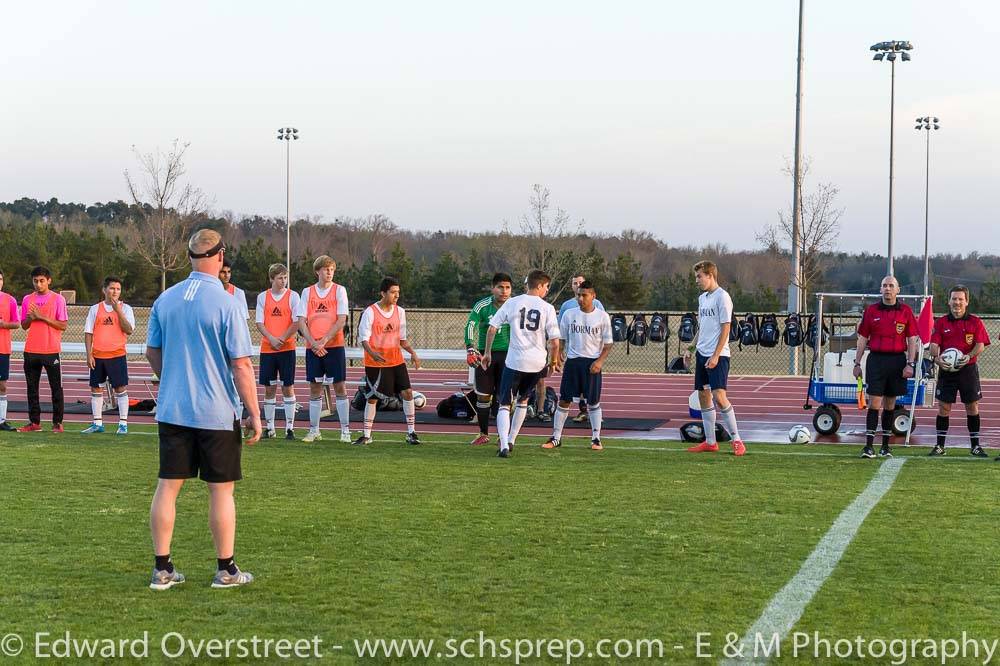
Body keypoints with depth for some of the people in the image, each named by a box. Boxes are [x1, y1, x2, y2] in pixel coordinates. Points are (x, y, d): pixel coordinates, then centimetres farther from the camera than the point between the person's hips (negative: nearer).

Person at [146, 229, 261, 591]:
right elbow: (241, 365, -13)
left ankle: (162, 569, 10)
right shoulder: (226, 304, -13)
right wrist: (255, 414, -6)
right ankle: (226, 570, 12)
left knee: (167, 486, 8)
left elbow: (152, 353, 14)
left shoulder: (165, 300, 4)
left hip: (171, 409, 5)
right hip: (216, 413, -5)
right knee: (221, 490, 5)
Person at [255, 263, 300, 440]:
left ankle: (290, 427, 2)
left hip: (287, 348, -2)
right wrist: (271, 339, -13)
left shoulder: (292, 296, 1)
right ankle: (269, 427, 11)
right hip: (267, 349, 2)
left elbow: (296, 322, -4)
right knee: (269, 389, 5)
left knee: (288, 387, -1)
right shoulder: (262, 297, 6)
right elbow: (259, 323, 2)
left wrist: (282, 339, -13)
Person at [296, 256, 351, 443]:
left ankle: (345, 431, 2)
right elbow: (301, 322, 2)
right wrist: (313, 343, -11)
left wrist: (323, 341, -14)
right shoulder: (307, 292, 7)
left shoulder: (339, 290, 0)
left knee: (340, 387, -2)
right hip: (313, 348, 2)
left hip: (334, 346, -2)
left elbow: (341, 321, -7)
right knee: (315, 388, 6)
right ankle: (314, 431, 12)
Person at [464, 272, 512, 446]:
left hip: (507, 354, 0)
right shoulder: (482, 306, -6)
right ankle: (484, 434, 16)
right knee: (483, 396, 3)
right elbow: (471, 325, -12)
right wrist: (470, 349, -24)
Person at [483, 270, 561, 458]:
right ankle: (511, 441, 28)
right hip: (538, 363, 1)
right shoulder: (547, 308, -3)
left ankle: (504, 445, -18)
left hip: (515, 361, -1)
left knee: (505, 405, 2)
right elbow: (554, 342, -6)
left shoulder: (512, 303, 0)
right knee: (523, 401, 24)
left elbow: (492, 328, 1)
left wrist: (487, 353, 13)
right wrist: (553, 361, 11)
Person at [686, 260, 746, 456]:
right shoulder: (702, 298, 15)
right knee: (703, 396, 8)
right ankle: (710, 442, 15)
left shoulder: (722, 297, -10)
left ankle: (736, 440, -7)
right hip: (702, 354, 9)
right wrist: (692, 349, 15)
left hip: (717, 356, -9)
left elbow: (725, 328, -14)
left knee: (719, 396, -15)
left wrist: (715, 356, -19)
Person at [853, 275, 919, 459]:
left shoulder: (906, 311, 4)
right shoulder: (871, 310, 6)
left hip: (897, 360, 1)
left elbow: (912, 340, 4)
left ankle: (886, 446, 16)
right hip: (876, 359, -1)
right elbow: (863, 338, 9)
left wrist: (910, 364, -4)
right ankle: (868, 446, -10)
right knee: (874, 402, -8)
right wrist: (857, 363, 6)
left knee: (890, 404, 8)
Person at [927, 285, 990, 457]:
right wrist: (937, 358, -23)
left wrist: (969, 356, -25)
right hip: (946, 370, 1)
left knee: (972, 407, 4)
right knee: (943, 407, 1)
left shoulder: (975, 322, 3)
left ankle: (975, 445, 14)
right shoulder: (941, 323, 5)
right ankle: (940, 445, 9)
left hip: (968, 369, 0)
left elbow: (980, 344, -6)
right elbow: (934, 344, -2)